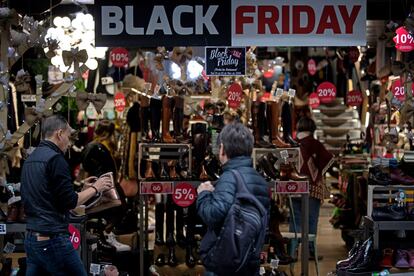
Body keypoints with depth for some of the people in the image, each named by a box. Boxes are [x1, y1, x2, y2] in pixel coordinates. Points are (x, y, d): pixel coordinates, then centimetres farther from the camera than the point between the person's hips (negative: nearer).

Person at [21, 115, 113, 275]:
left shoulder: (30, 160, 14)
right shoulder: (55, 158, -13)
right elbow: (69, 202, -14)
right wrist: (95, 188, 0)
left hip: (31, 238, 9)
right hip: (53, 239, -8)